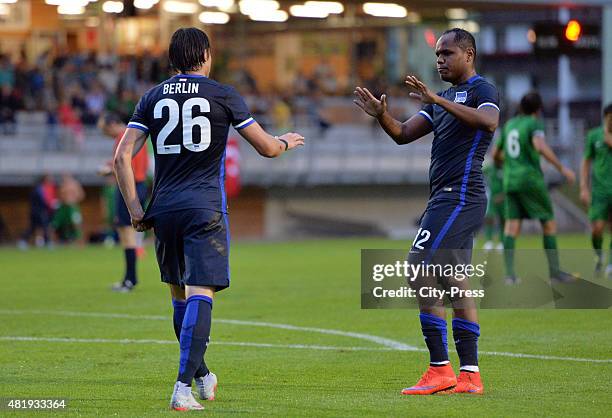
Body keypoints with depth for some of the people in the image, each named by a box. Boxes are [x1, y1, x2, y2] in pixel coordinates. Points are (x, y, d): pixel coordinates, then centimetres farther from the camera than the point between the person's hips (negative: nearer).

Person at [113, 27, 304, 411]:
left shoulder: (153, 97, 9)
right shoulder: (224, 95, 1)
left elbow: (123, 157, 1)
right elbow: (267, 148, 7)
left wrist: (136, 211, 5)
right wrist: (287, 142, 30)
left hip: (164, 209, 4)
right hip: (205, 209, -4)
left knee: (180, 297, 18)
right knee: (200, 296, -10)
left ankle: (201, 376, 32)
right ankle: (183, 388, -23)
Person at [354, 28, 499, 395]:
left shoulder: (482, 89, -6)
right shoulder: (444, 98, 22)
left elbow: (489, 120, -29)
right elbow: (404, 135, 16)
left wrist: (437, 100, -33)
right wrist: (382, 116, -6)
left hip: (459, 196, -10)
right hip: (447, 199, 10)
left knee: (421, 275, -15)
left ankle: (440, 370, -13)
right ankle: (470, 375, 9)